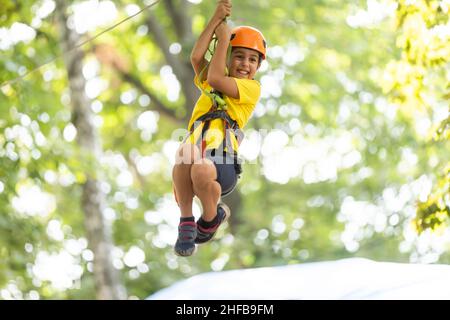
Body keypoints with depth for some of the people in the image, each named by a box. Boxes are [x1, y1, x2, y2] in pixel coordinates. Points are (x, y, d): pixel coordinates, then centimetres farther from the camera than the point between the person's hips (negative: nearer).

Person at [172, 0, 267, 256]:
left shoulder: (252, 88, 10)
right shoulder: (208, 81, 24)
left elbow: (215, 78, -6)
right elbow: (196, 57, 3)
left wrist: (224, 37, 3)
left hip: (223, 168, -3)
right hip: (192, 165, 3)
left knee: (201, 169, -38)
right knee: (185, 151, -35)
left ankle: (211, 219, -3)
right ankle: (186, 221, -16)